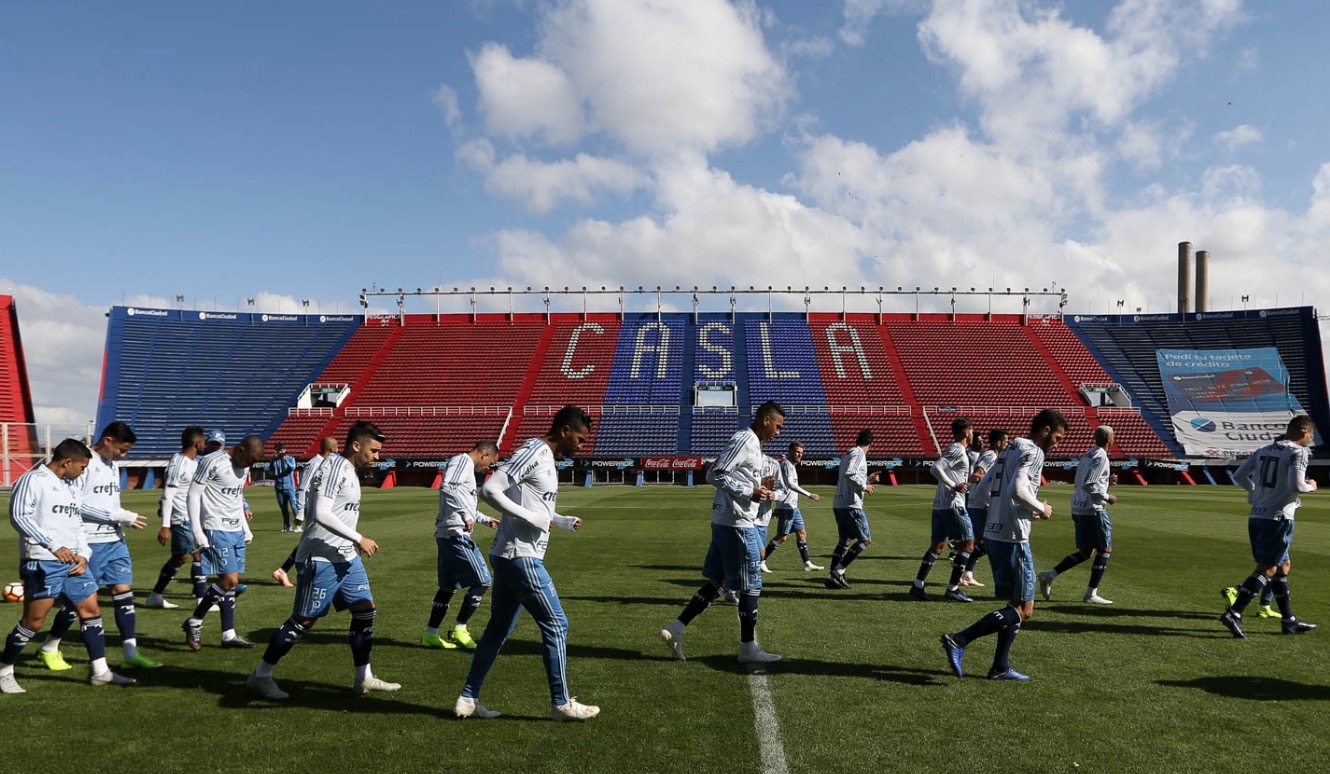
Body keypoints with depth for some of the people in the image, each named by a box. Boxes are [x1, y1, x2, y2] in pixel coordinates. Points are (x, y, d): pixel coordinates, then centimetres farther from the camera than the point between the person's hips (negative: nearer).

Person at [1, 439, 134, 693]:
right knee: (34, 620, -2)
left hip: (72, 562, 8)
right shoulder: (33, 480, -6)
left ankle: (100, 672, 9)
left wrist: (83, 554, 7)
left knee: (91, 609, 4)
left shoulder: (70, 486, 20)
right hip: (42, 562, -8)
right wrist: (54, 546, -18)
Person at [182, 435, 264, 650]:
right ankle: (194, 622, 5)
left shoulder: (243, 467, 13)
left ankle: (229, 635, 14)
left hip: (236, 531, 8)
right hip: (216, 530, -8)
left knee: (232, 582, 8)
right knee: (229, 580, -12)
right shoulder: (213, 463, -13)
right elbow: (193, 496, -11)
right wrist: (197, 533, -15)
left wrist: (246, 529, 20)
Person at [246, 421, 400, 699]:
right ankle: (260, 676, 17)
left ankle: (364, 678, 18)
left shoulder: (350, 470, 12)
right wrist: (358, 539, -22)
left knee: (365, 611, 8)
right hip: (321, 560, -9)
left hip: (346, 558, 9)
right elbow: (321, 514, -26)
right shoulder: (335, 465, -17)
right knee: (303, 620, 1)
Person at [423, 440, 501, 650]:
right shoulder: (462, 461, -9)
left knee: (448, 585, 17)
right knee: (482, 581, -4)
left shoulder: (466, 467, 21)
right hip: (456, 534, -11)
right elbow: (447, 487, -27)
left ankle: (430, 634, 23)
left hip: (447, 535, 11)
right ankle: (459, 630, 3)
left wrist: (486, 520, 33)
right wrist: (466, 515, -27)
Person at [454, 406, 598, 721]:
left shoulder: (545, 458, 16)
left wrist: (564, 522, 20)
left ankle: (468, 699, 22)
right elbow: (490, 489, -22)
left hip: (508, 557, 10)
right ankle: (561, 703, 9)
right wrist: (532, 518, -22)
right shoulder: (533, 452, -14)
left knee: (498, 630, 15)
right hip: (521, 557, -10)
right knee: (556, 625, -1)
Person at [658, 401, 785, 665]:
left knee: (718, 581, 14)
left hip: (726, 522, 10)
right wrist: (750, 491, -19)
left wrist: (759, 484, 11)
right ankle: (748, 649, 12)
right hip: (737, 524, -10)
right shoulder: (744, 440, -14)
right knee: (751, 585, 1)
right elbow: (715, 475, -20)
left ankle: (676, 629, 14)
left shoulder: (751, 443, 17)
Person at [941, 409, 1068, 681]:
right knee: (1024, 610, -3)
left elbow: (983, 489, 20)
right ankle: (958, 641, -10)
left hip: (994, 534, 10)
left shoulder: (1010, 450, 18)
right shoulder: (1033, 452, -10)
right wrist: (1041, 509, -8)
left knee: (1016, 605, 17)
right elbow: (1017, 489, -25)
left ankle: (1001, 668, 19)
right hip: (1013, 539, -10)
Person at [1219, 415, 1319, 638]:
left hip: (1256, 517, 8)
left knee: (1283, 566, 18)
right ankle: (1234, 614, -14)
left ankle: (1288, 621, 26)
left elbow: (1239, 475, 11)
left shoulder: (1264, 450, 13)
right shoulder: (1298, 452, -8)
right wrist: (1310, 486, 1)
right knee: (1266, 569, -5)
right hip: (1278, 519, -8)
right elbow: (1296, 486, -19)